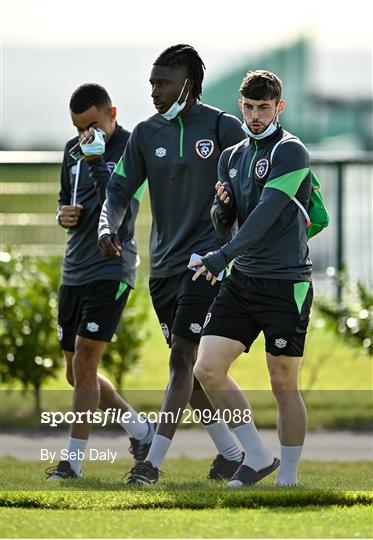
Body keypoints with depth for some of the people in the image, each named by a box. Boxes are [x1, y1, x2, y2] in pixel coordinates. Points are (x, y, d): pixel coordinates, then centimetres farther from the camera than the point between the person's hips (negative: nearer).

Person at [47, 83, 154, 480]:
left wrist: (96, 161, -29)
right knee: (77, 373, 11)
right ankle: (141, 432, 27)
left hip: (111, 269, -8)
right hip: (74, 270, 8)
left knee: (84, 364, -12)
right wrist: (64, 214, 1)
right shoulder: (73, 150, 11)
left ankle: (73, 460, -8)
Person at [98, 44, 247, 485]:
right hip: (163, 263, 6)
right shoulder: (146, 134, 8)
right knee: (188, 367, 8)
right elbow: (119, 189, 7)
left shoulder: (224, 129, -4)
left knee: (183, 361, -13)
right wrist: (107, 228, -12)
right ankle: (230, 454, 21)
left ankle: (153, 461, -16)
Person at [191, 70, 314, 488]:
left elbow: (266, 214, -18)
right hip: (242, 281, 7)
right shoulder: (232, 157, 14)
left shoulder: (290, 151, -9)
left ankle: (288, 477, 10)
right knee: (207, 368, -5)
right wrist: (221, 206, -4)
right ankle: (257, 457, 7)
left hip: (286, 282, -7)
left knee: (284, 385, -2)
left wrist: (223, 256, -24)